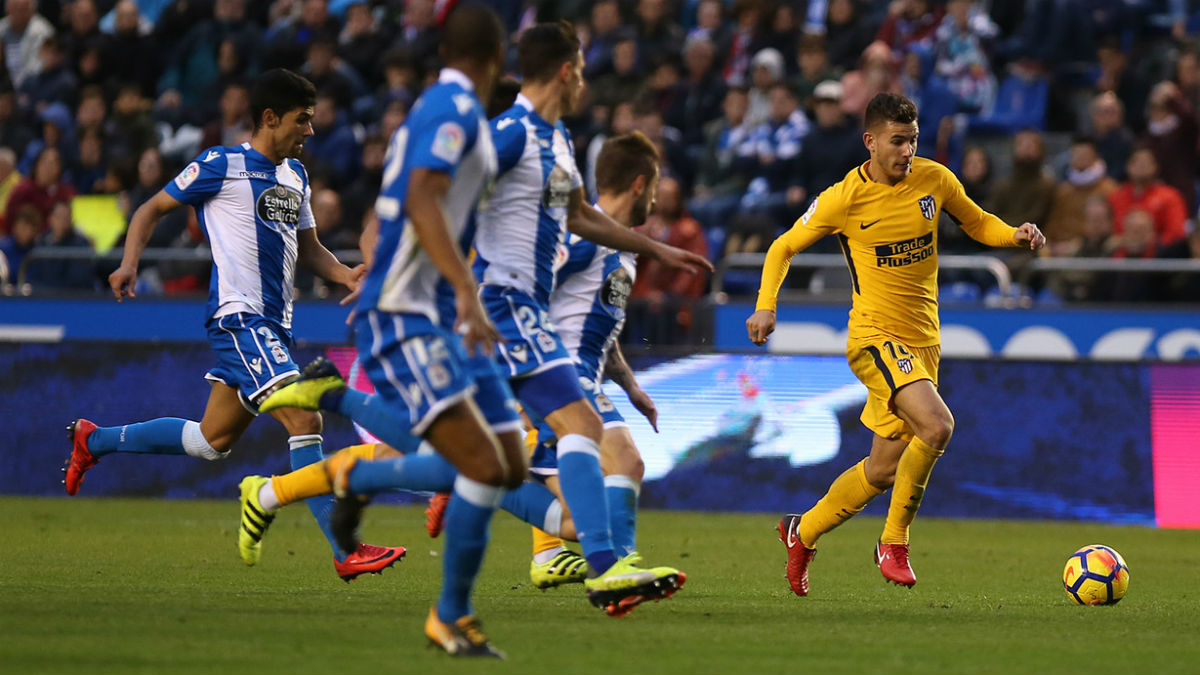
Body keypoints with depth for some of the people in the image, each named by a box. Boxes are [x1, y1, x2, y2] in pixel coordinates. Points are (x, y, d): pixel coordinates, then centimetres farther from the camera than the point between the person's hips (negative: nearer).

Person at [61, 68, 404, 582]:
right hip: (238, 316, -9)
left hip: (273, 323, 9)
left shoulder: (294, 175, 18)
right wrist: (129, 263, -13)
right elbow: (153, 209, 3)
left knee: (212, 441, 15)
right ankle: (346, 551, -22)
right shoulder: (221, 165, -5)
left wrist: (345, 275, 6)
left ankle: (95, 441, 33)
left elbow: (308, 247, 26)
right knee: (304, 421, -20)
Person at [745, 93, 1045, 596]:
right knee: (936, 425, -28)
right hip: (876, 336, -6)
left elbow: (977, 223, 17)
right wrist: (766, 305, -11)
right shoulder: (844, 199, -9)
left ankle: (803, 532, 32)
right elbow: (784, 248, 3)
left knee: (884, 469, 9)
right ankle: (894, 542, -12)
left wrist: (1016, 235, -4)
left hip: (924, 341, 6)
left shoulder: (934, 179, 1)